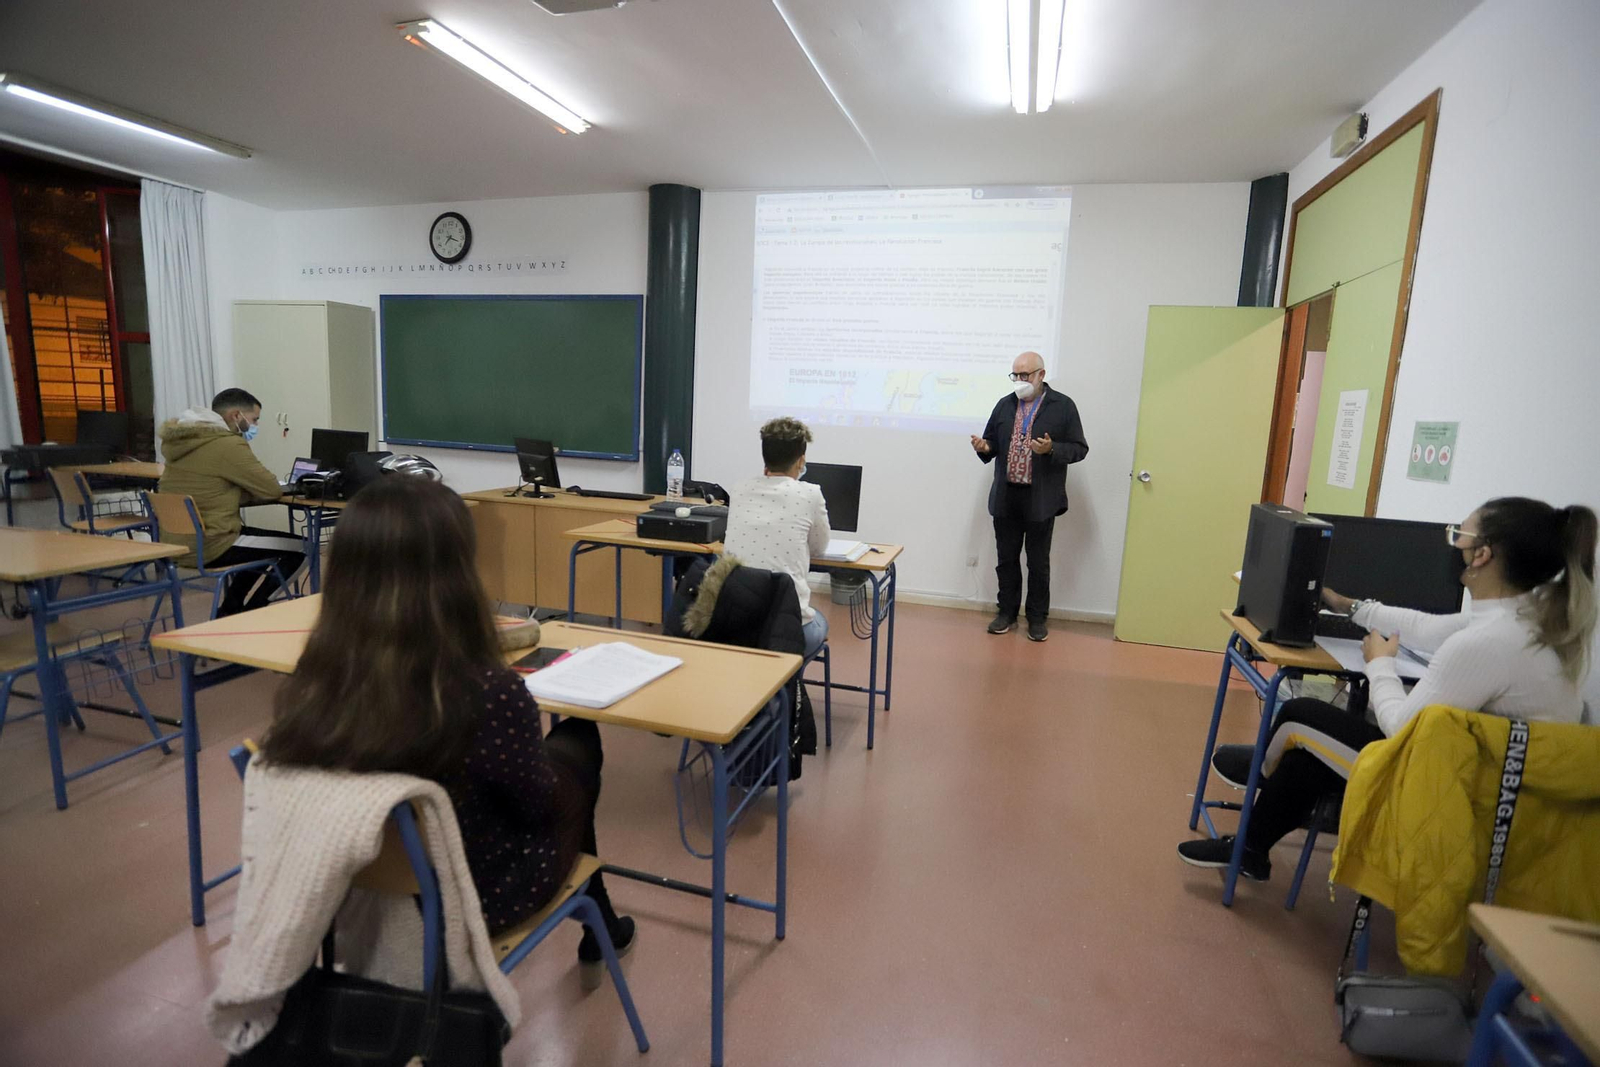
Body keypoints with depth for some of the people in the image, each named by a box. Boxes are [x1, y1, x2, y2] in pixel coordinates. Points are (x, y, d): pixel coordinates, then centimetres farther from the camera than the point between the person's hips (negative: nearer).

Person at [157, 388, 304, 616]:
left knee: (258, 538, 29)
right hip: (207, 547, -10)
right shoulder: (228, 444, -19)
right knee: (298, 549, 1)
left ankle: (230, 613, 25)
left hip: (175, 544, 10)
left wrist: (238, 494, 9)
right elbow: (271, 489, -11)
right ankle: (241, 615, 7)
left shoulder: (181, 439, 10)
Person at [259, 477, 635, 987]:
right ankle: (598, 929, 44)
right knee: (578, 741, 21)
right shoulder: (491, 694, -36)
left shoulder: (311, 682, -21)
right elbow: (540, 802, -16)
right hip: (478, 896, -4)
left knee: (559, 745, 24)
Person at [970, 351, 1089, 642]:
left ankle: (1037, 618, 19)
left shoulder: (1063, 406, -3)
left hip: (1041, 499, -4)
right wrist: (984, 447, -8)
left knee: (1038, 562, 6)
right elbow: (992, 442, 16)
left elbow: (1079, 448, -4)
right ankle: (1007, 613, 24)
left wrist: (1051, 449, -22)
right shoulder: (1005, 405, 9)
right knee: (1006, 559, 11)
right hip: (1006, 497, 4)